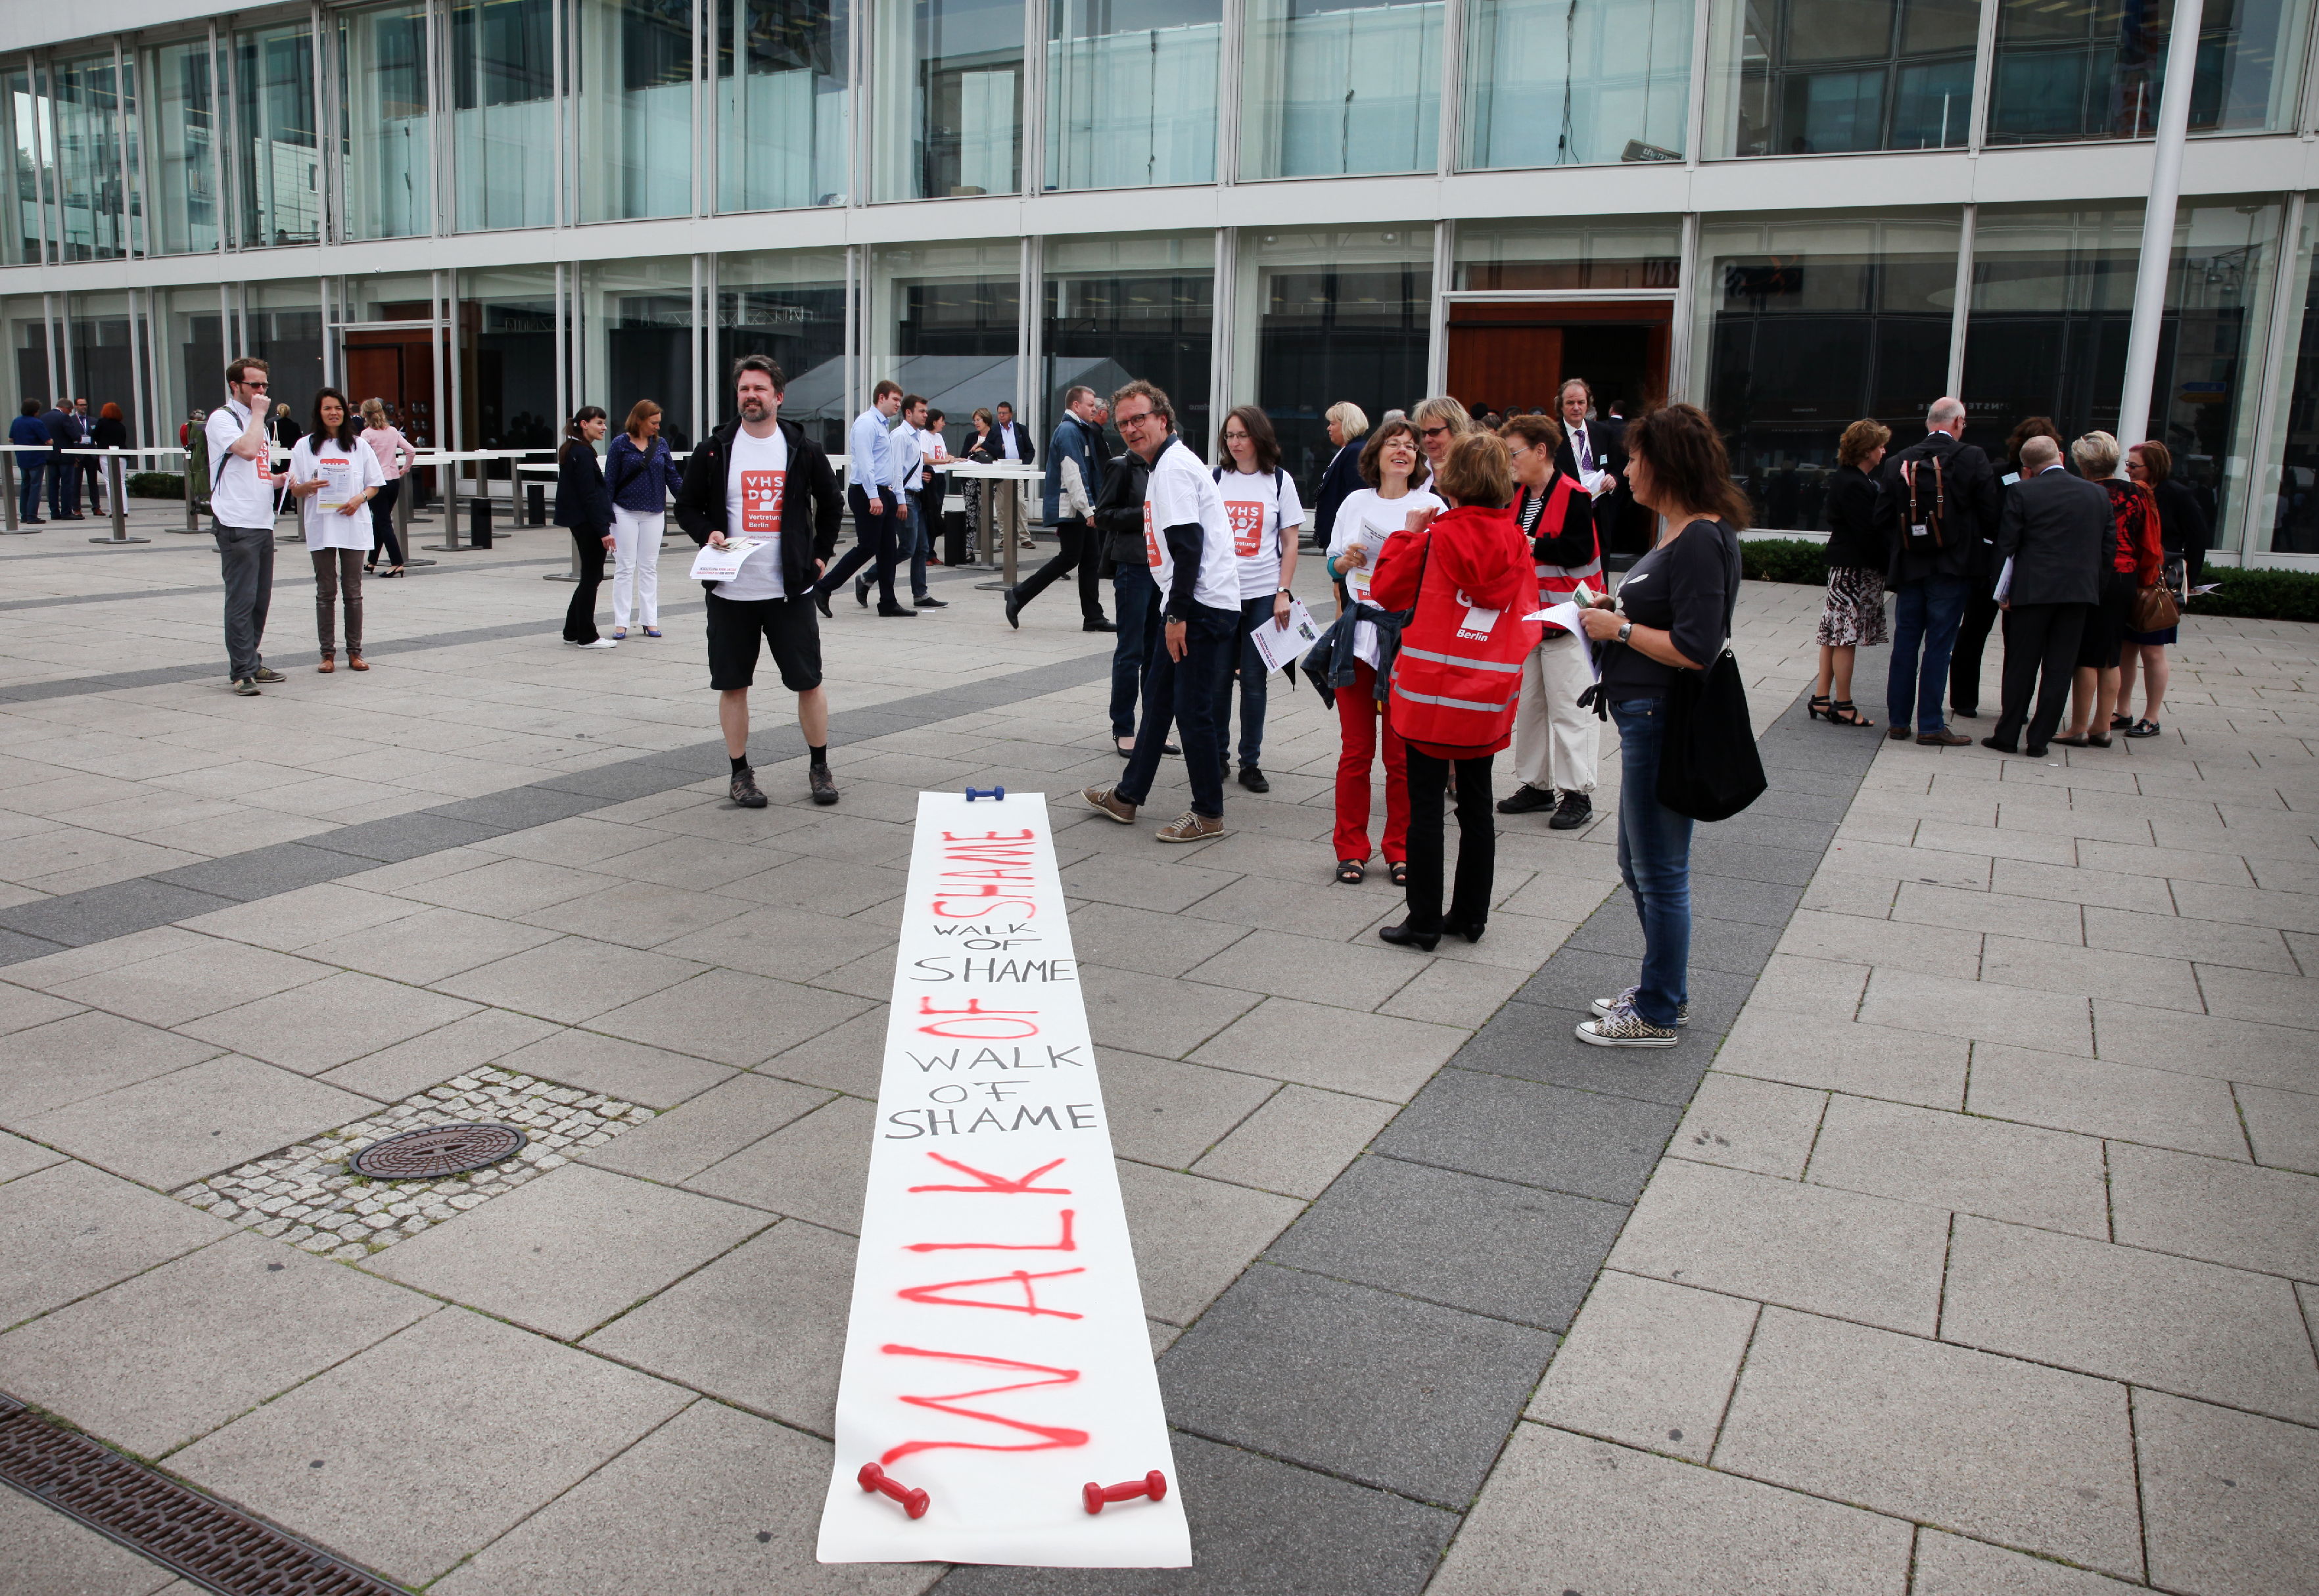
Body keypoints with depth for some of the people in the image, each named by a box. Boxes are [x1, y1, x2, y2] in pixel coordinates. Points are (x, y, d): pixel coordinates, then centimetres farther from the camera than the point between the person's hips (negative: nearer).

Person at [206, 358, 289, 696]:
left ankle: (253, 662, 18)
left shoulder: (257, 422, 21)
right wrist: (259, 414, -10)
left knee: (261, 599, 10)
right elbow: (247, 449, -23)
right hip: (236, 525, -8)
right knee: (241, 601, -9)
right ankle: (242, 671, -7)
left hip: (263, 523, 8)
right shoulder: (222, 418, -5)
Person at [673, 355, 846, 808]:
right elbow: (686, 506, 10)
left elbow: (831, 504, 16)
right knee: (733, 685, 6)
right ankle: (740, 774, 18)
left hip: (791, 589, 0)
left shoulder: (803, 450, 4)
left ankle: (820, 768, 18)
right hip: (730, 591, 0)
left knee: (808, 682, 3)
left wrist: (820, 554, 11)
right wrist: (708, 534, -9)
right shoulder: (713, 451, 3)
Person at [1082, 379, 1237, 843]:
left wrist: (1178, 614, -20)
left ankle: (1209, 814, 5)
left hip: (1203, 606, -11)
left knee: (1192, 709, -5)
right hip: (1191, 605, 11)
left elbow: (1188, 545, -21)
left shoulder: (1173, 466, -13)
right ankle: (1128, 796, 24)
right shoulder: (1166, 464, 19)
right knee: (1157, 696, 15)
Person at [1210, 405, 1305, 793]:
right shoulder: (1216, 479, 6)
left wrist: (1283, 592, -5)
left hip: (1263, 593, -1)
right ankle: (1216, 756, 16)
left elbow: (1290, 543, 3)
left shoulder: (1280, 481, 3)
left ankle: (1251, 763, 11)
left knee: (1254, 680, 2)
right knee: (1217, 678, 4)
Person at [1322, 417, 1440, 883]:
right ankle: (1351, 849, 15)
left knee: (1402, 754, 1)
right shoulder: (1356, 503, 12)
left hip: (1407, 638, -2)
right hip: (1358, 634, 3)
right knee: (1355, 749, 5)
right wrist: (1346, 560, -3)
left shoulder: (1431, 506, 3)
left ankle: (1400, 850, 14)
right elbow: (1333, 568, 18)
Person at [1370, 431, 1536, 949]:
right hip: (1490, 697, 4)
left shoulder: (1435, 539, -11)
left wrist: (1409, 531, 7)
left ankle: (1424, 922, 6)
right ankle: (1471, 915, 22)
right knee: (1476, 804, 13)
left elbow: (1386, 589, 1)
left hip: (1431, 694, -4)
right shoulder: (1516, 542, 0)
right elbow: (1527, 619, 8)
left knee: (1426, 805, 2)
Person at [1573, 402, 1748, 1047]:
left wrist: (1620, 629, -15)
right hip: (1646, 719, 11)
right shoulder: (1679, 533, 12)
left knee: (1660, 871, 2)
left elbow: (1696, 649, -25)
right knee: (1639, 863, 21)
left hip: (1665, 722, -11)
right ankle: (1664, 988, 36)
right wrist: (1618, 610, 5)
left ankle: (1658, 1014, 16)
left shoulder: (1701, 541, -19)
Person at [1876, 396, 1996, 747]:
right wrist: (1972, 539, 12)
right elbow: (1990, 513, -8)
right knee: (1939, 645, 0)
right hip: (1952, 566, -3)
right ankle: (1930, 725, 2)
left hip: (1909, 568, 3)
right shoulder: (1972, 458, -9)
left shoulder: (1897, 462, 0)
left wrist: (1896, 555, 13)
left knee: (1905, 642, 11)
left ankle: (1899, 720, 16)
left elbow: (1882, 517, 1)